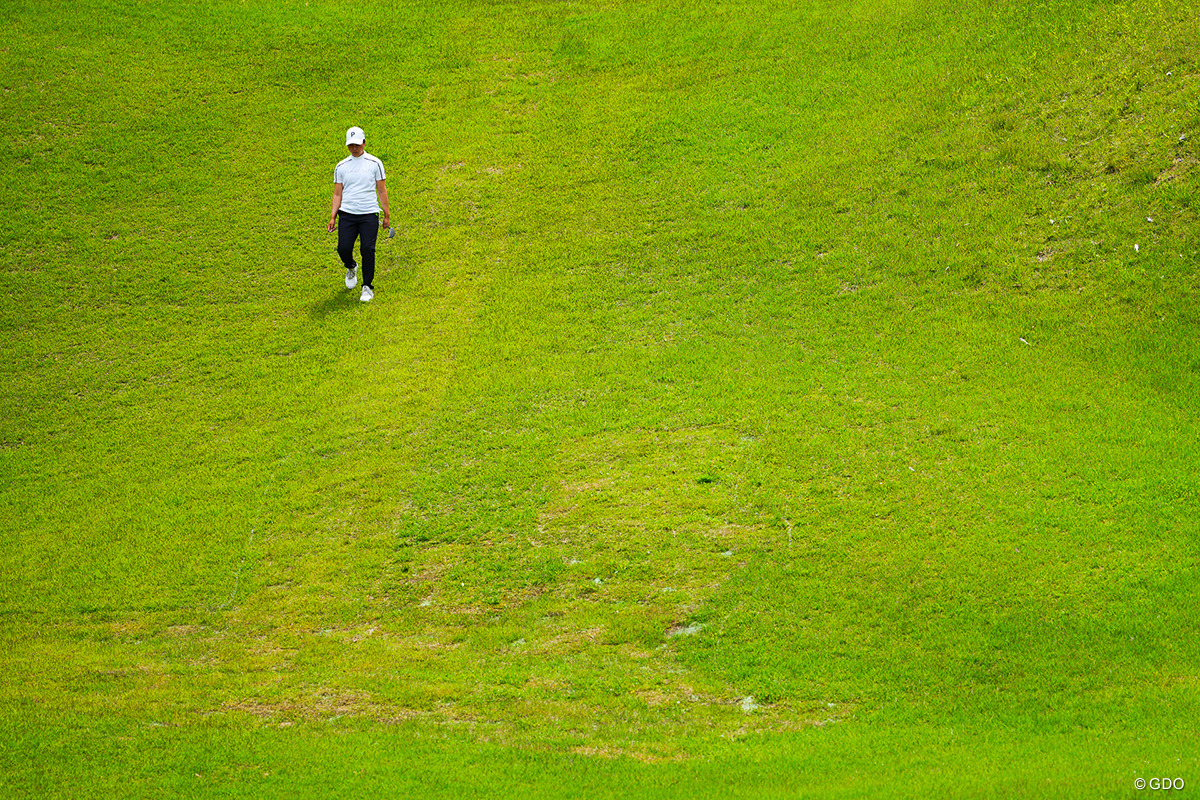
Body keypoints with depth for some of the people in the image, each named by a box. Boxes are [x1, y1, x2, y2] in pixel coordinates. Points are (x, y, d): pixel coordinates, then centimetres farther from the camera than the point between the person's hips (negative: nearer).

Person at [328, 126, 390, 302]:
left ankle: (368, 287, 1)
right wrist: (333, 217, 4)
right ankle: (351, 268, 26)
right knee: (343, 248, -9)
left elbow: (381, 190, 8)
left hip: (369, 214, -2)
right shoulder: (341, 166, 10)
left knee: (367, 249, -12)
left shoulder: (374, 163, 5)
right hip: (347, 213, 2)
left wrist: (387, 215, 5)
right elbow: (337, 193, 12)